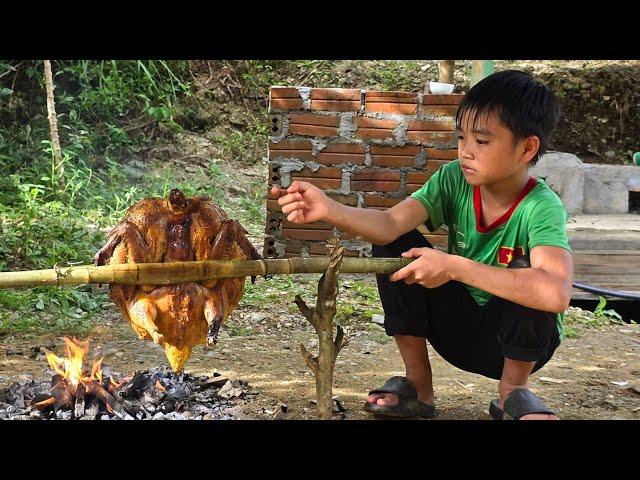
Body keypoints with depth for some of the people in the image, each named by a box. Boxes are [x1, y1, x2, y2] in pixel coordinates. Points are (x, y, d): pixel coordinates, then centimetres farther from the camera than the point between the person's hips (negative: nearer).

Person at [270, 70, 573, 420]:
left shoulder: (541, 207, -27)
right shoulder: (454, 179, -13)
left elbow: (556, 294, -45)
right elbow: (389, 224, -27)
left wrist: (453, 267, -43)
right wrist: (328, 210, -45)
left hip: (521, 339, -4)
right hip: (459, 327, 4)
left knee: (523, 273, -35)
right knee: (393, 246, -16)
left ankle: (512, 392, -7)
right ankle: (418, 386, -5)